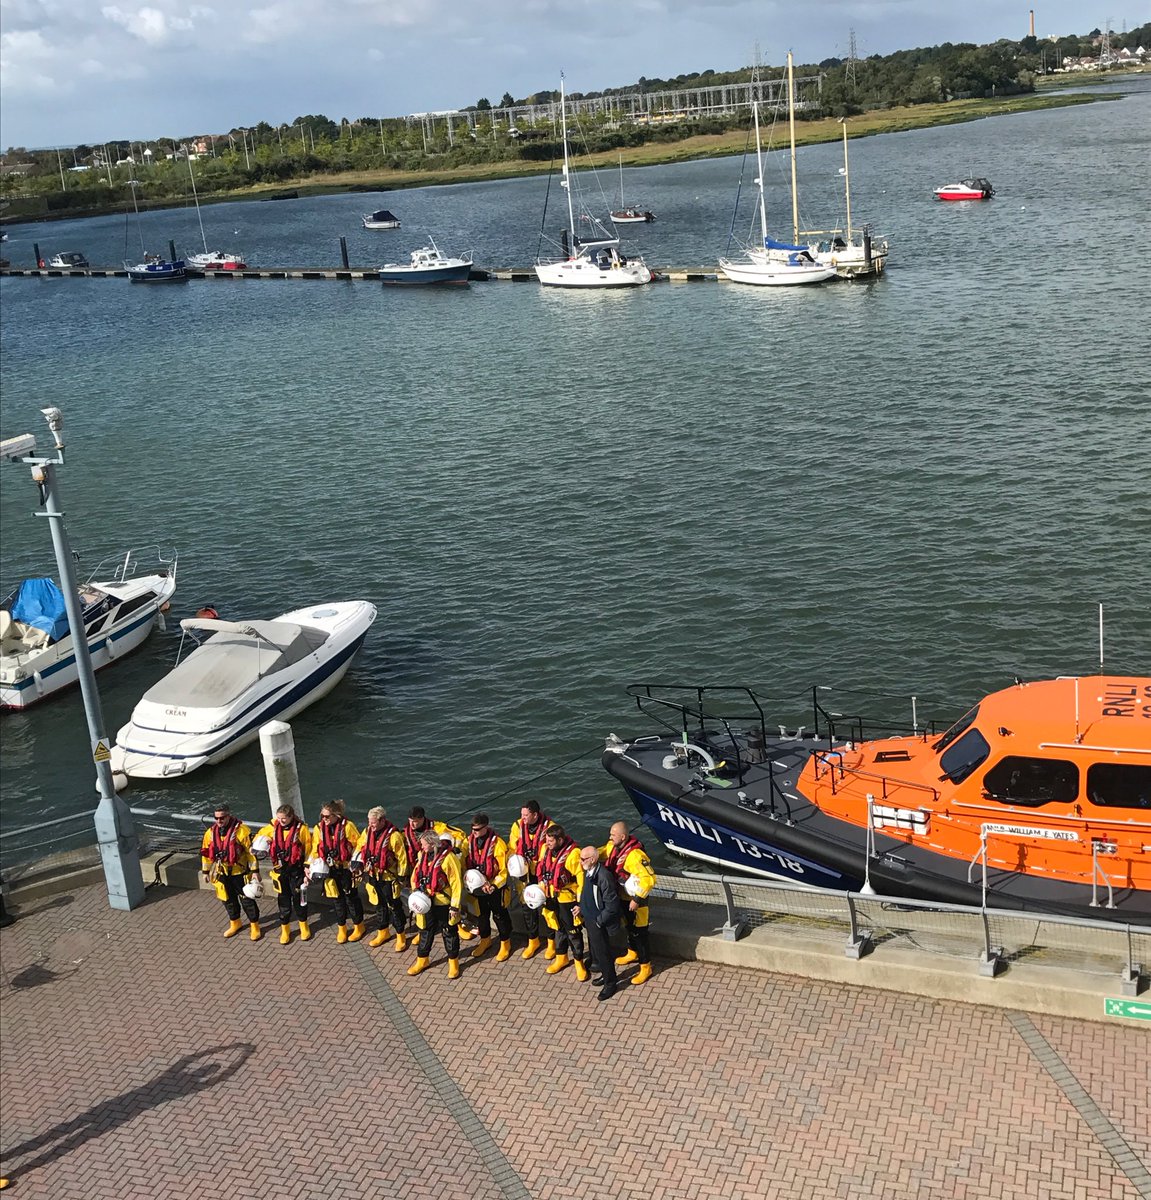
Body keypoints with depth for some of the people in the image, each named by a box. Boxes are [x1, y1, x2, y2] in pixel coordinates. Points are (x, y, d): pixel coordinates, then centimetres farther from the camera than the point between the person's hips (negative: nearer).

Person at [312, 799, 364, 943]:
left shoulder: (347, 826, -15)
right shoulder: (319, 828, -3)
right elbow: (315, 850, 4)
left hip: (347, 868, -4)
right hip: (330, 870, 4)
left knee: (351, 897, 7)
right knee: (338, 899, 14)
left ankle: (358, 926, 25)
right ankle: (341, 928, 29)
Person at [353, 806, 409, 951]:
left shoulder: (394, 835, -20)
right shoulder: (367, 832, -1)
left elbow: (402, 857, -13)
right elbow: (360, 848, 14)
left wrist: (402, 875, -10)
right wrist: (357, 862, -2)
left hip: (388, 878, -6)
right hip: (373, 877, 6)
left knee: (394, 907, 3)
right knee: (380, 905, 20)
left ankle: (401, 935, 16)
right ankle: (383, 932, 36)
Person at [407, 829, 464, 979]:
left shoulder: (448, 858, -20)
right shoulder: (423, 855, 0)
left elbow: (456, 884, -17)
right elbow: (415, 875, 12)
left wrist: (455, 906, -16)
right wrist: (416, 891, -6)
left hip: (444, 904, -6)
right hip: (426, 903, 6)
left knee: (449, 933, 10)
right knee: (425, 931, 18)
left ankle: (453, 962, 25)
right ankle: (422, 960, 34)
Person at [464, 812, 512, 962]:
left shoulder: (497, 843, -22)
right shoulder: (470, 840, -7)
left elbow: (504, 869, -17)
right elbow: (466, 862, 6)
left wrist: (493, 885, -24)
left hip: (495, 888, -5)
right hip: (477, 886, 5)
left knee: (499, 915, 10)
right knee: (482, 914, 21)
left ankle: (505, 943, 28)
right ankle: (485, 940, 42)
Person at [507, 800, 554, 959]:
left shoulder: (549, 827, -17)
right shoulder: (518, 826, -6)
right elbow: (512, 849, 3)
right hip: (525, 873, 3)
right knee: (527, 906, 12)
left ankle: (552, 942, 26)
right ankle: (533, 940, 31)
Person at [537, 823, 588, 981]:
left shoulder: (573, 854, -24)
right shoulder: (546, 849, -4)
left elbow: (581, 878, -19)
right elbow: (542, 871, 13)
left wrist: (581, 901, -17)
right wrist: (542, 888, 11)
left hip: (567, 899, -6)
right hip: (551, 898, 6)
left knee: (573, 932, 5)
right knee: (558, 929, 22)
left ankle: (579, 962, 20)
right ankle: (561, 957, 39)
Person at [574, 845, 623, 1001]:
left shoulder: (604, 876, -29)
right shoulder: (588, 872, -2)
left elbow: (612, 906, -25)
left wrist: (599, 921, -19)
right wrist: (581, 907, 8)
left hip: (599, 923, -9)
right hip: (589, 919, 9)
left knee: (602, 952, 6)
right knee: (594, 949, 23)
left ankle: (610, 982, 23)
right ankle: (604, 973, 43)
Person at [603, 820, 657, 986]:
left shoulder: (635, 855, -34)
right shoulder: (613, 847, -7)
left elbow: (649, 879, -33)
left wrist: (637, 900, -28)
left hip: (635, 900, -8)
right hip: (622, 897, 8)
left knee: (638, 933, 3)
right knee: (629, 928, 28)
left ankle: (645, 967, 17)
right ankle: (632, 953, 50)